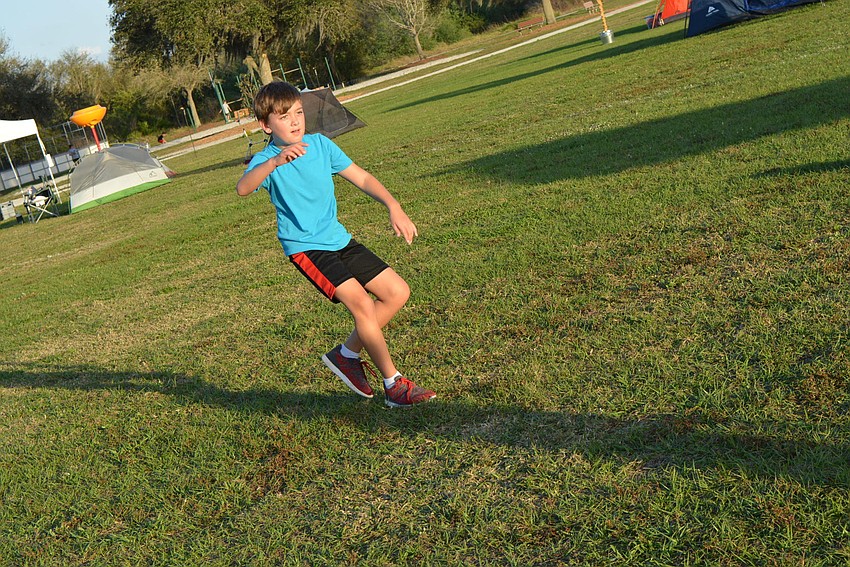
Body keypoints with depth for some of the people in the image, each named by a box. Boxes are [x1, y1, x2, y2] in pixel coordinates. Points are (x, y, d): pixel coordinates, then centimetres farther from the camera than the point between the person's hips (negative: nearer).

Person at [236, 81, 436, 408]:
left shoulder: (320, 144, 3)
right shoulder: (266, 160, -13)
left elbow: (361, 178, 7)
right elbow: (242, 188, -34)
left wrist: (393, 207, -7)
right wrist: (275, 161, -51)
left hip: (338, 239, 7)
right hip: (306, 247, -7)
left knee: (397, 293, 5)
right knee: (362, 304, -21)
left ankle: (347, 354, 18)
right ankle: (395, 386, -7)